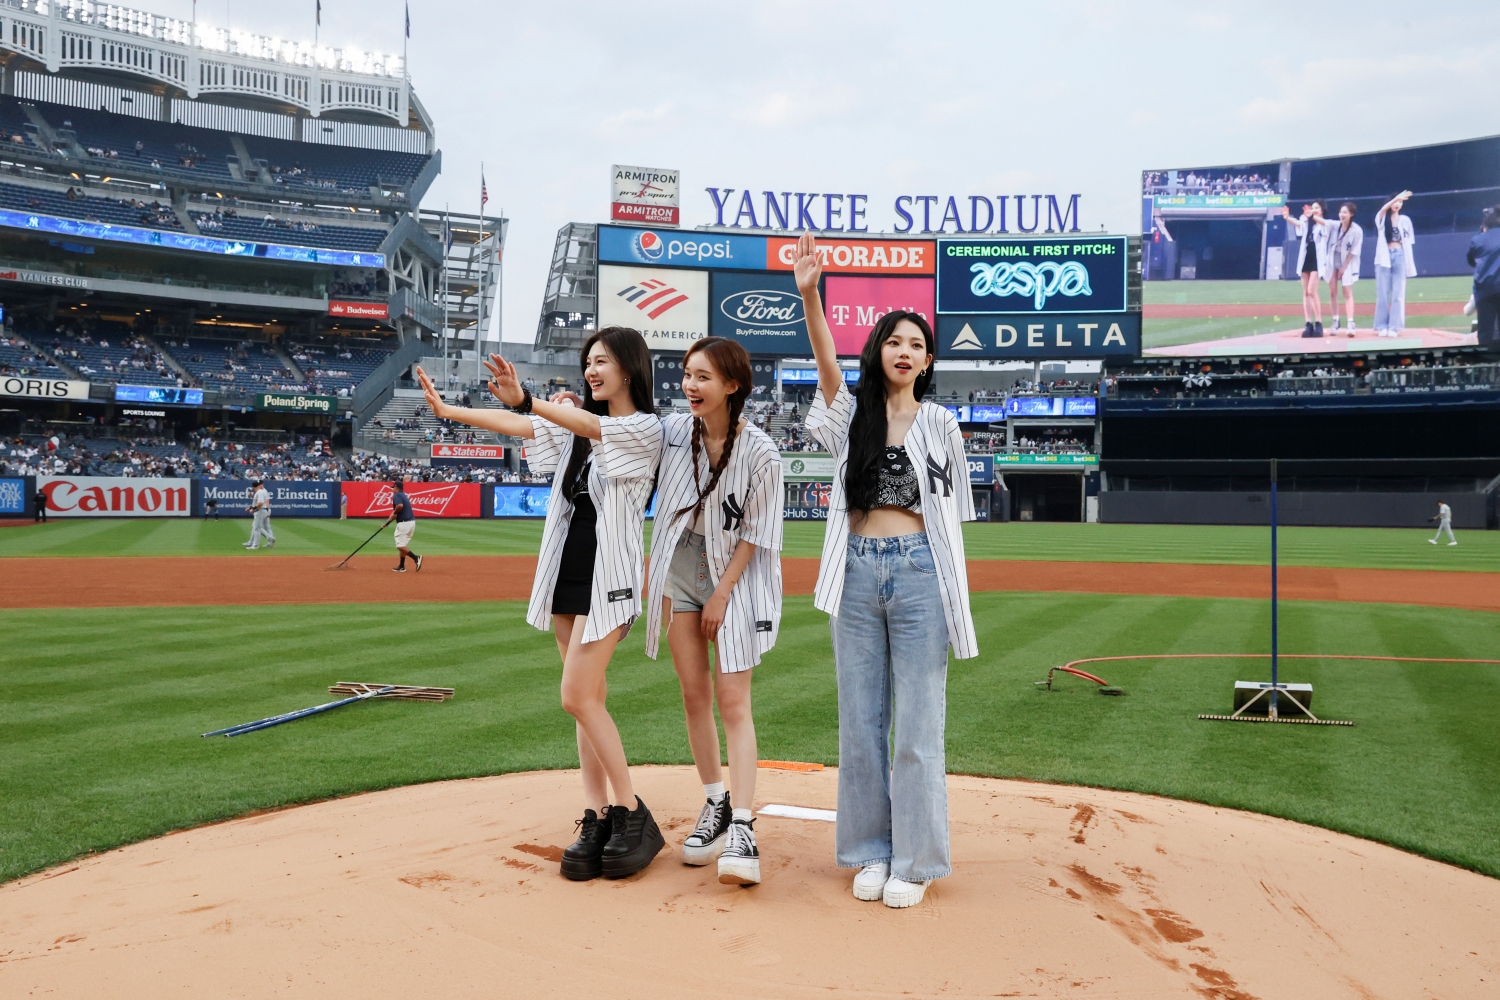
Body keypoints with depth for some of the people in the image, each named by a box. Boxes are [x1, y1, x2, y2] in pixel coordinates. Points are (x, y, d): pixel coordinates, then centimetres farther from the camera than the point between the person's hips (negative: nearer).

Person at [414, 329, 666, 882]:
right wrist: (448, 410, -4)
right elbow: (522, 427, 5)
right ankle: (597, 818, 10)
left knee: (577, 697, -12)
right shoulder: (578, 422, 14)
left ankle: (633, 815, 0)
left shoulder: (645, 428, -7)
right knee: (590, 697, 6)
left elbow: (586, 425, -25)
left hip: (608, 575, -7)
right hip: (567, 571, 7)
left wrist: (528, 400, -39)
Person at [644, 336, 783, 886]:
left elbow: (755, 533, -10)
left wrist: (722, 592, -11)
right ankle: (715, 806, 21)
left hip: (735, 574, -4)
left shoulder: (759, 452, -14)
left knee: (732, 699, -10)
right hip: (679, 568, 4)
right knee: (694, 693, 7)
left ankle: (742, 829, -12)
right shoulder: (673, 429, -3)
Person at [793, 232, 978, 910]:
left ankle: (914, 861, 14)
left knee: (917, 723, 1)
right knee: (859, 720, 8)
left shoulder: (940, 425, 7)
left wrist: (953, 600, 3)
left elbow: (952, 514, 9)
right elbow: (828, 364, -13)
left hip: (919, 573, -1)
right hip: (857, 574, 2)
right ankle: (871, 852, 23)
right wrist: (809, 294, -30)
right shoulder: (852, 414, 7)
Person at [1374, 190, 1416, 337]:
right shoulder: (1382, 219, 4)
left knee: (1398, 293, -2)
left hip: (1400, 256, 1)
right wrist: (1396, 198, -37)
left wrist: (1409, 263, 3)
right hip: (1384, 256, -1)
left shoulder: (1405, 220, 10)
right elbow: (1383, 209, -20)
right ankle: (1382, 326, 4)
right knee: (1382, 293, 0)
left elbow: (1408, 243, 9)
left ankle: (1394, 327, 0)